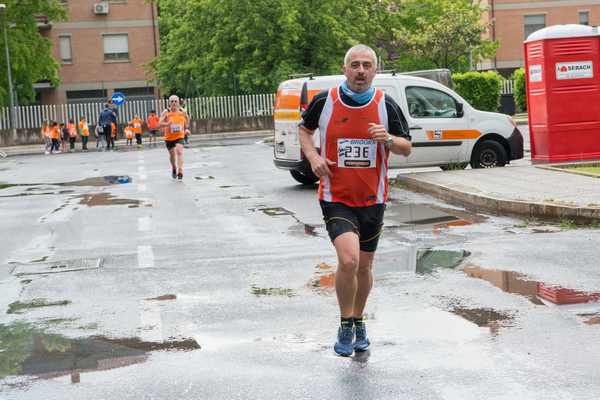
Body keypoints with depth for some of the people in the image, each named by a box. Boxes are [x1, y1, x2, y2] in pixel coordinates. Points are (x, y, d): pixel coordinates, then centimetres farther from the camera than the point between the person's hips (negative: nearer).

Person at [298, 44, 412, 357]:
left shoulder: (386, 105, -3)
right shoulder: (324, 101, -5)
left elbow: (406, 148, 4)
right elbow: (304, 129, 14)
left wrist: (388, 139, -18)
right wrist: (313, 156, -4)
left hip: (372, 199, 3)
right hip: (335, 198, -2)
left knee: (364, 267, 13)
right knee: (348, 260, -21)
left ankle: (358, 322, 37)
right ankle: (346, 325, 0)